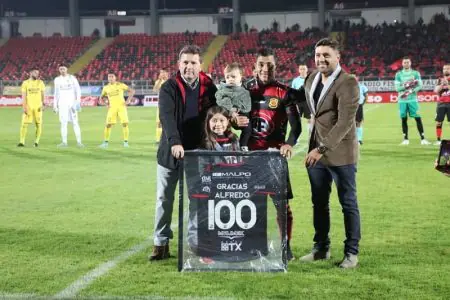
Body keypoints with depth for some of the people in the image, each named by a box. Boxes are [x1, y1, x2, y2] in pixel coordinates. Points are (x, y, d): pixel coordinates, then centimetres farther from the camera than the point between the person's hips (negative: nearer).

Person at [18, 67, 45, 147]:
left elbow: (43, 94, 8)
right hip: (28, 107, -1)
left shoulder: (40, 82, 7)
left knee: (38, 124, 1)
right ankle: (22, 142, -2)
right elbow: (23, 96, 0)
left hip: (38, 107, 1)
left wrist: (43, 104, -3)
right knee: (24, 123, -6)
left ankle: (37, 141, 11)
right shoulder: (25, 83, 2)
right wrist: (24, 107, -9)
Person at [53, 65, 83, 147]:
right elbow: (56, 93, 13)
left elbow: (78, 90, 1)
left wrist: (78, 101, -9)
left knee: (75, 122, -5)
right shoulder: (57, 80, 8)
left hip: (72, 102, -2)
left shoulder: (72, 78, 0)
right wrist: (55, 105, 9)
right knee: (63, 123, 1)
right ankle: (64, 142, 5)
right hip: (62, 103, 2)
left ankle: (79, 142, -3)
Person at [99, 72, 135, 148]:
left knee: (125, 123, -7)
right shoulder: (106, 87, 7)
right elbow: (103, 97, 23)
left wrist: (128, 100, -7)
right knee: (108, 124, -4)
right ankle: (106, 142, 7)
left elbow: (132, 91, 1)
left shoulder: (120, 85, -2)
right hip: (112, 107, 2)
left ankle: (125, 142, 2)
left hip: (121, 106, -2)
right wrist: (107, 103, 8)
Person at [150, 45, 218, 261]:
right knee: (164, 199, 5)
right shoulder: (169, 87, -7)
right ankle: (161, 244, 14)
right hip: (170, 151, -1)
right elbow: (166, 117, -22)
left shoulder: (209, 87, 3)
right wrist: (175, 142, -37)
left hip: (198, 152, 2)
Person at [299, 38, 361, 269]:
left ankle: (351, 252, 15)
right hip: (316, 151, 7)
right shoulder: (312, 78, 9)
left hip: (340, 153, -7)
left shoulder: (348, 83, -14)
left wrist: (323, 149, -27)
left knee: (348, 204, 4)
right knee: (319, 203, 14)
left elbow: (345, 122, -21)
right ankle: (321, 248, 26)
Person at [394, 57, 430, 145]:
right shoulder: (398, 74, 6)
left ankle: (422, 138, -3)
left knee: (418, 118, -6)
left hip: (413, 99, -1)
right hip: (402, 100, 1)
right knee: (404, 119, 4)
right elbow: (397, 88, -1)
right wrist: (407, 85, -15)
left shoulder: (416, 73, 6)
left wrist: (410, 91, -15)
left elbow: (419, 86, -1)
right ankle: (405, 139, 12)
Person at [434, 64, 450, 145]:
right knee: (438, 122, 1)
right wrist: (442, 84, -13)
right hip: (441, 103, 3)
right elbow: (436, 90, 0)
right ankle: (438, 140, 7)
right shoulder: (440, 80, 12)